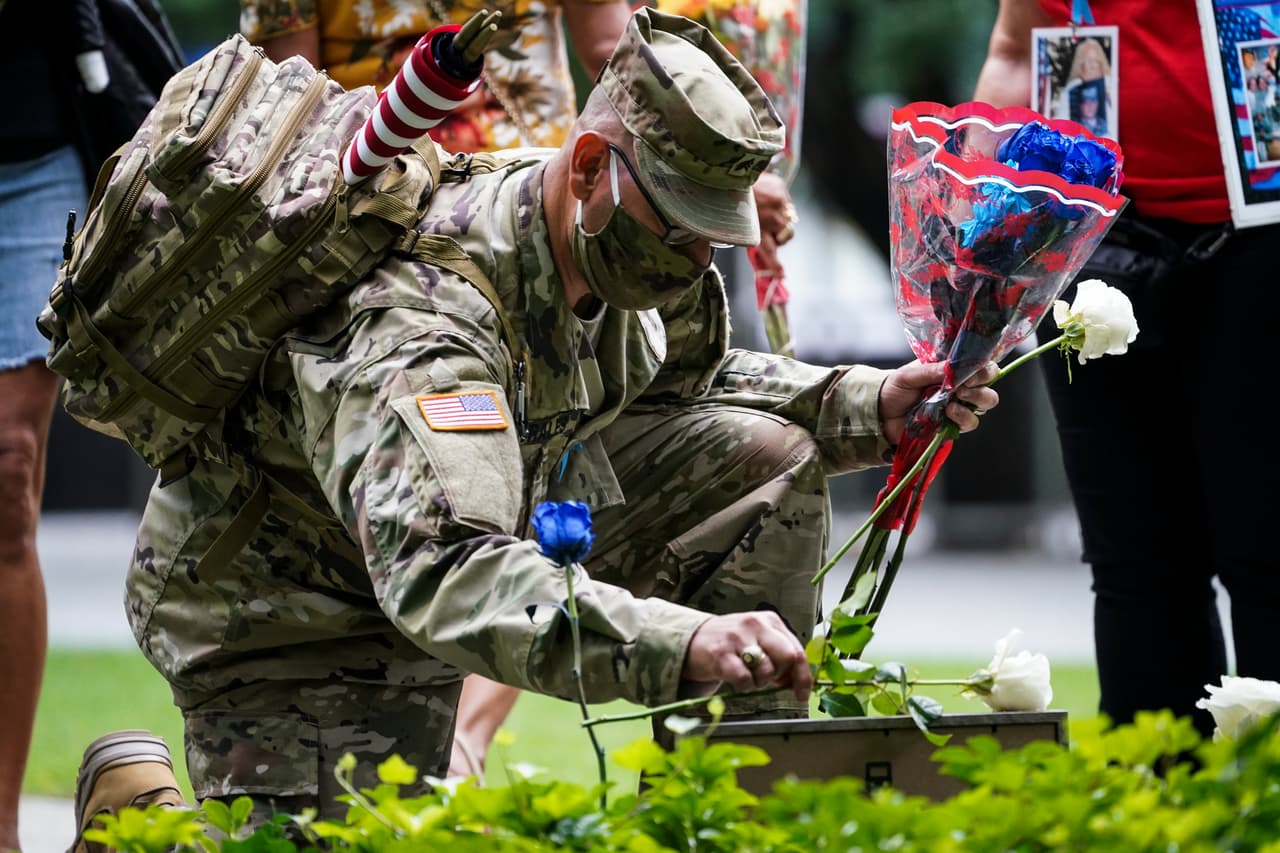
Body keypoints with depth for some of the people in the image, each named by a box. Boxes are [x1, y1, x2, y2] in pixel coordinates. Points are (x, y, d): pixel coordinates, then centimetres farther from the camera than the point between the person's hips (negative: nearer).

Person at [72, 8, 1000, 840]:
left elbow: (690, 382, 14)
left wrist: (866, 408, -5)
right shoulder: (419, 318, -38)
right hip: (286, 609, -8)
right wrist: (684, 641, -63)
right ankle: (141, 800, 7)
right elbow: (440, 575, -52)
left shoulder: (629, 251, -11)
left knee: (766, 458, -6)